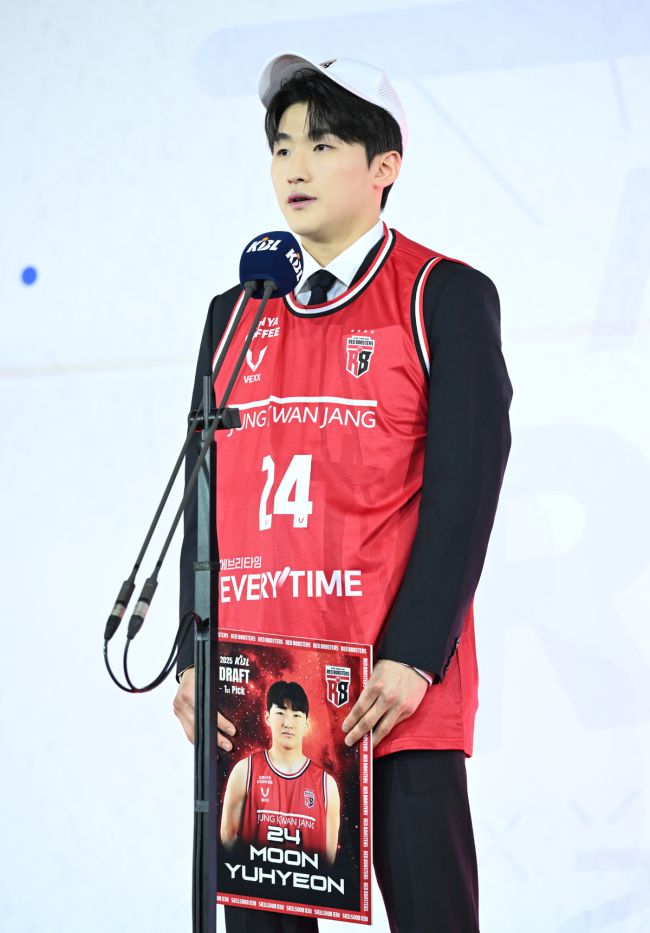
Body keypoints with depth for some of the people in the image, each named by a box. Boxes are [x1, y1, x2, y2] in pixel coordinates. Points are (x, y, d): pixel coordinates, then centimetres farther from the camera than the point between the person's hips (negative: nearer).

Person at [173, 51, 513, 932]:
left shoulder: (444, 296, 0)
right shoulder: (235, 314, 15)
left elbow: (466, 484, -7)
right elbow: (205, 498, 14)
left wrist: (413, 659, -15)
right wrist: (195, 659, 3)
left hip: (394, 696, -4)